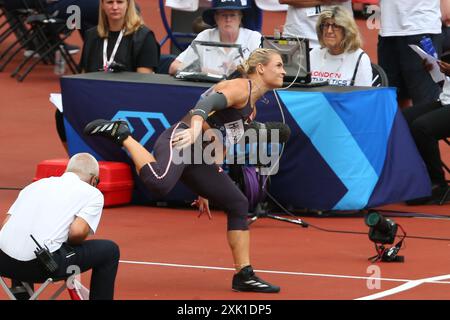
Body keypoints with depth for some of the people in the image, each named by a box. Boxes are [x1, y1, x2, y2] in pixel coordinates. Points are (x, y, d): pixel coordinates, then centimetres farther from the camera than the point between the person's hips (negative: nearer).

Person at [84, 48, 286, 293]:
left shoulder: (251, 108, 26)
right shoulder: (239, 88, -4)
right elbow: (207, 103, -24)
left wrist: (206, 191, 32)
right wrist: (195, 127, -46)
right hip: (180, 141, -10)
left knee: (238, 204, 9)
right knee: (159, 182, -40)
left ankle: (244, 275, 13)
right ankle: (121, 134, -20)